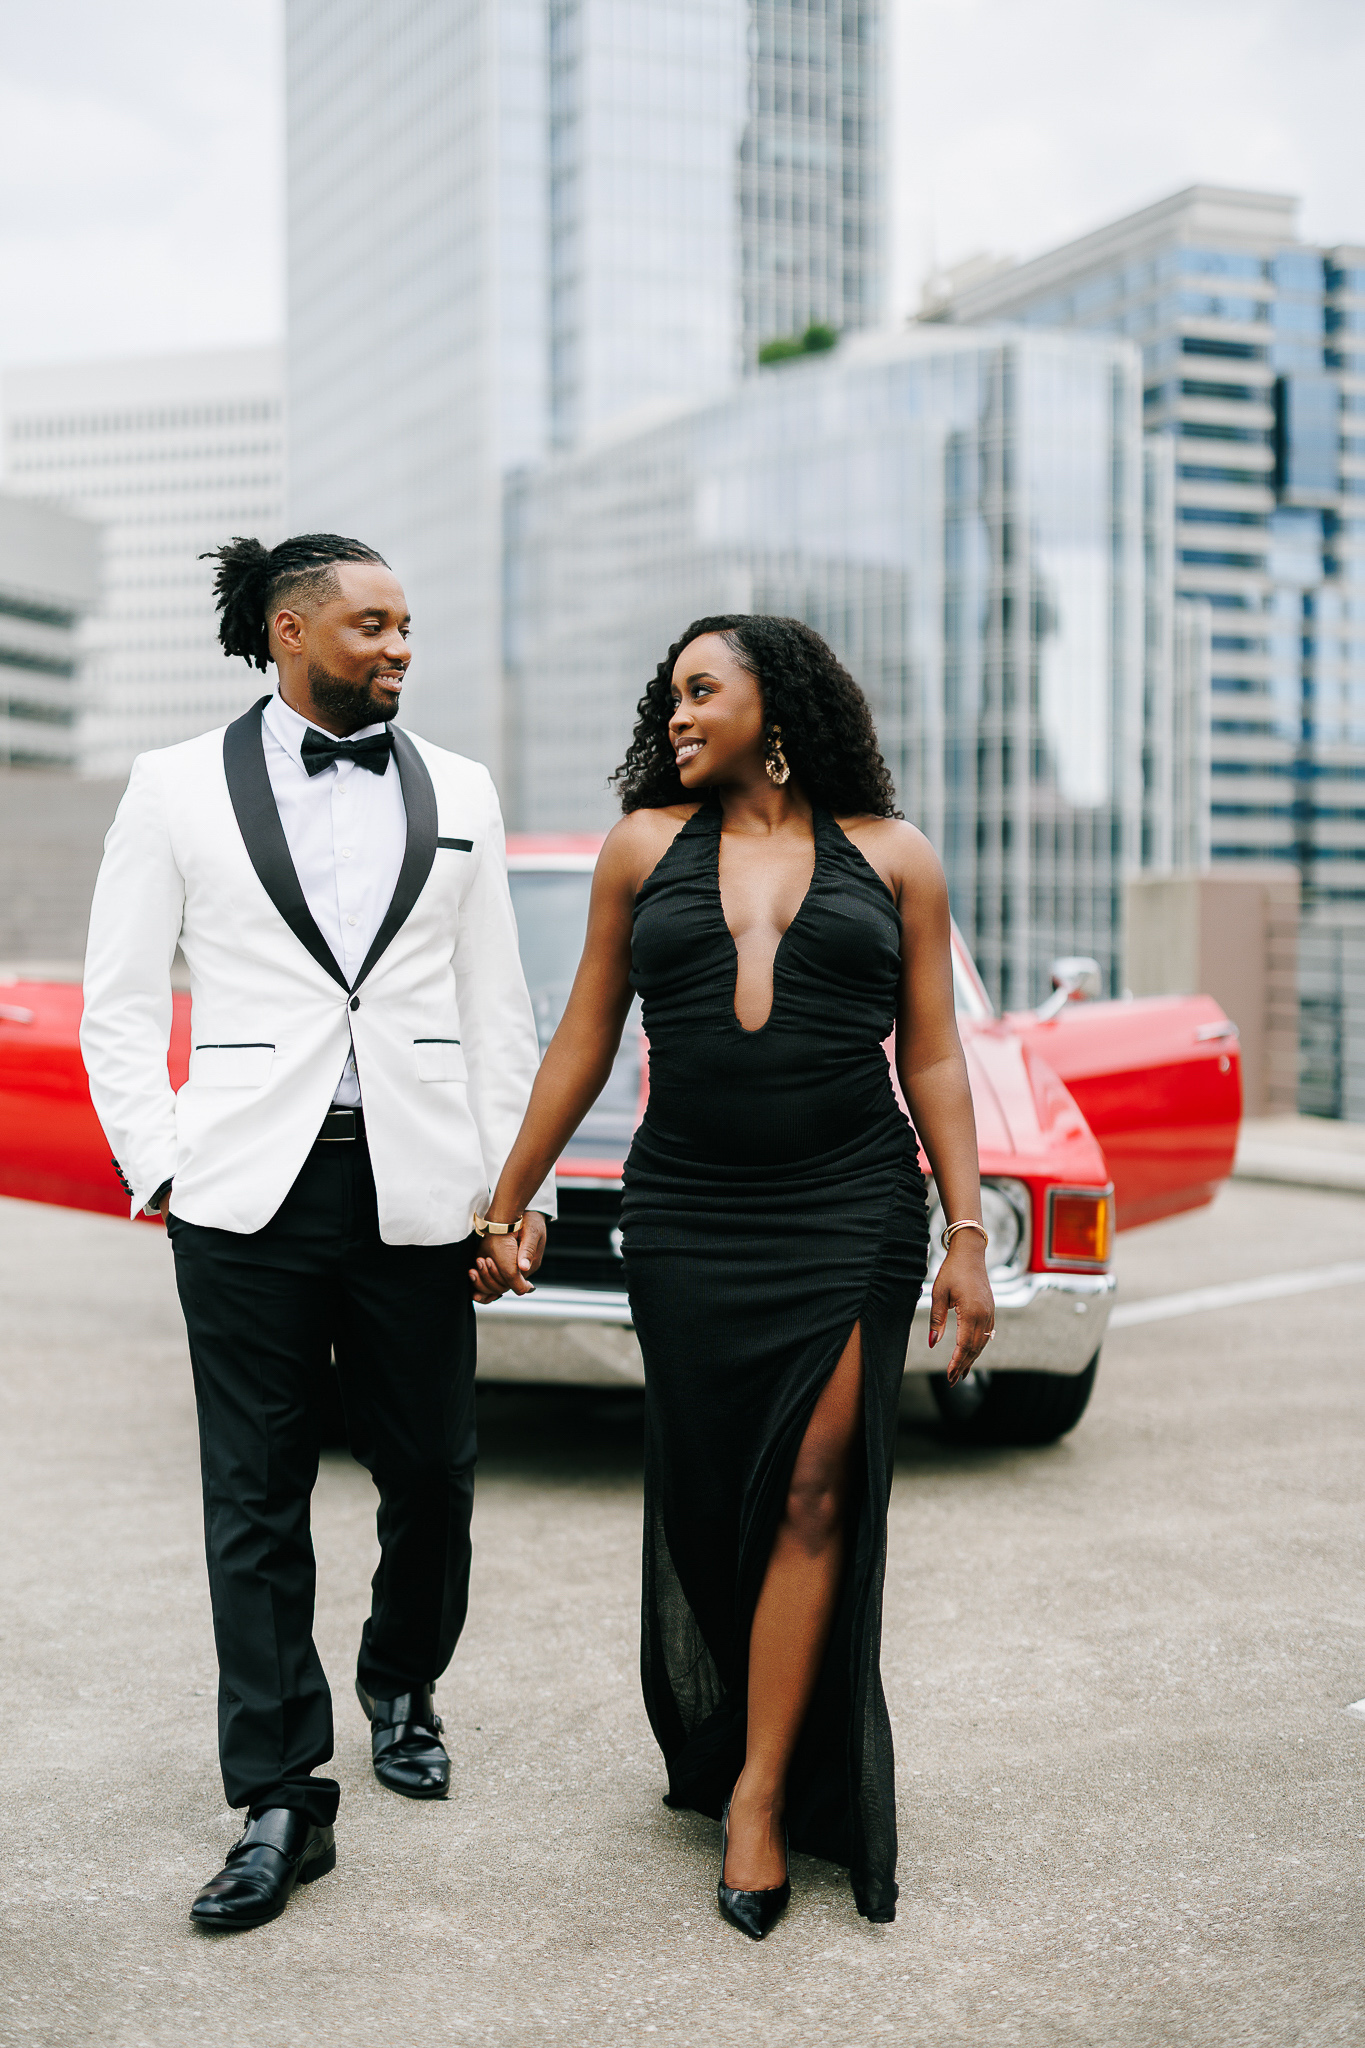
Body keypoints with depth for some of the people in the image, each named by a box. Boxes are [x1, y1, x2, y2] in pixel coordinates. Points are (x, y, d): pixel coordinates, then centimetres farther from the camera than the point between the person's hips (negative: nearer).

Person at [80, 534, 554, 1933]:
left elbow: (496, 1008, 11)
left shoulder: (458, 794, 11)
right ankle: (281, 1803, 11)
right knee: (256, 1502, 1)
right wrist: (158, 1169, -4)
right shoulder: (177, 786, 5)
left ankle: (401, 1687, 36)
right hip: (248, 1196, -2)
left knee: (430, 1476, 8)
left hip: (418, 1189, 2)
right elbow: (119, 1002, 6)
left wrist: (520, 1188, 6)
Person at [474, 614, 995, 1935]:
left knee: (816, 1492, -5)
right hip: (686, 1221, 1)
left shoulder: (890, 858, 7)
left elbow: (935, 1060, 7)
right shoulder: (644, 848, 9)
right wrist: (505, 1209, 12)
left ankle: (760, 1792, 3)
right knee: (704, 1500, 7)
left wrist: (969, 1238, 1)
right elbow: (583, 1043, 12)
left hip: (852, 1213, -1)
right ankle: (709, 1750, 27)